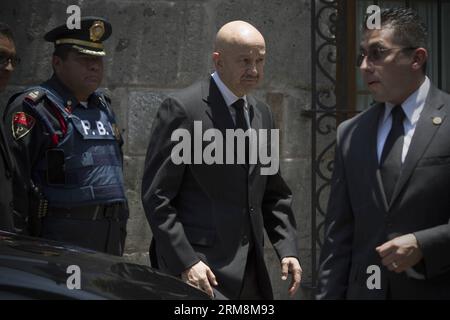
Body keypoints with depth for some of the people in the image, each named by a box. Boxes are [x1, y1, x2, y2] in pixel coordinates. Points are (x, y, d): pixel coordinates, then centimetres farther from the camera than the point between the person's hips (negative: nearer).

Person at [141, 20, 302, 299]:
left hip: (249, 268, 7)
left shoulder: (262, 114, 13)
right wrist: (185, 262, -17)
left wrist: (288, 249, 6)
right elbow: (156, 196, -11)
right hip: (199, 266, -7)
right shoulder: (182, 109, -9)